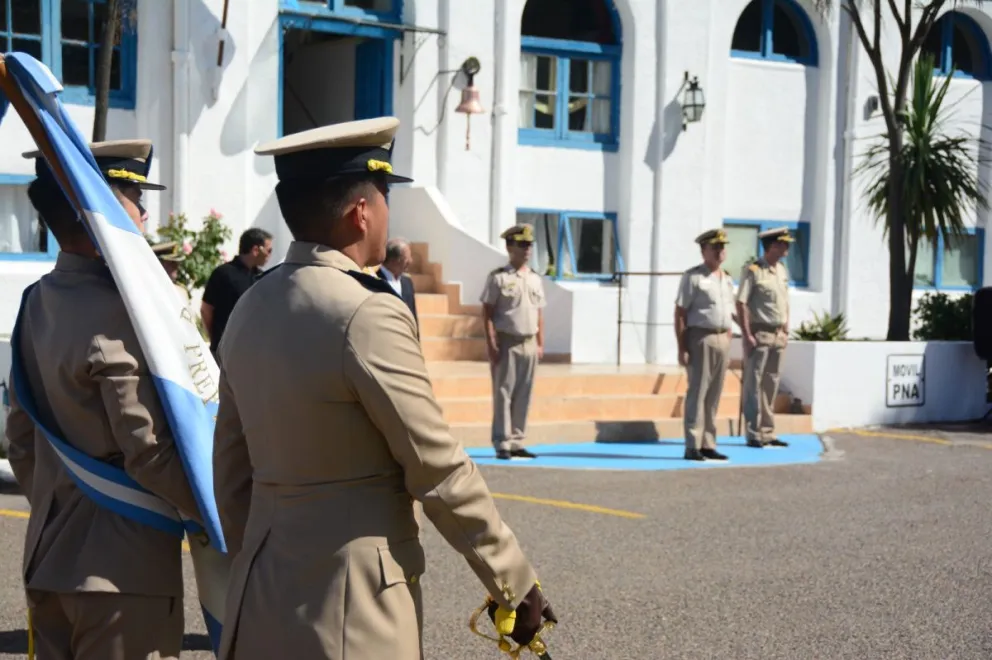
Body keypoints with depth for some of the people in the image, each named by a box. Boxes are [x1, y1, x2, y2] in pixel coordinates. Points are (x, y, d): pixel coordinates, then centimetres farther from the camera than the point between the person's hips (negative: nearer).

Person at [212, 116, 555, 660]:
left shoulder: (249, 310, 5)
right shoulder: (367, 314, -18)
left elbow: (230, 470, 12)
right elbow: (439, 473, -15)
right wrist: (516, 584, -6)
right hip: (352, 611, -7)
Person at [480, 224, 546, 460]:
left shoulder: (535, 279, 13)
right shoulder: (498, 277, -4)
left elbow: (539, 314, 15)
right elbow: (487, 312, -6)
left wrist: (540, 343, 10)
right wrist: (491, 343, -12)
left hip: (529, 344, 5)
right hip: (506, 342, -5)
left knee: (523, 395, 6)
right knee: (503, 394, -3)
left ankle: (517, 442, 13)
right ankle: (502, 444, 1)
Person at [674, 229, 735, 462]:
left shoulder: (727, 280, 17)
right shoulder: (693, 277, -4)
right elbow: (680, 313, -8)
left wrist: (728, 349, 15)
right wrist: (682, 348, -14)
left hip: (722, 340, 7)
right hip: (701, 338, -7)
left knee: (714, 396, 8)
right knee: (697, 393, -7)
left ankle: (708, 445, 13)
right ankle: (692, 446, -5)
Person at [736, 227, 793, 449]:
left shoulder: (782, 270, 13)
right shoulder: (753, 271, -10)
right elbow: (741, 303, -13)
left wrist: (786, 330, 13)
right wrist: (747, 335, -17)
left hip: (778, 335, 7)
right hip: (759, 334, -7)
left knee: (771, 385, 11)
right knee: (754, 384, -2)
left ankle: (768, 433, 17)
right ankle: (753, 434, 1)